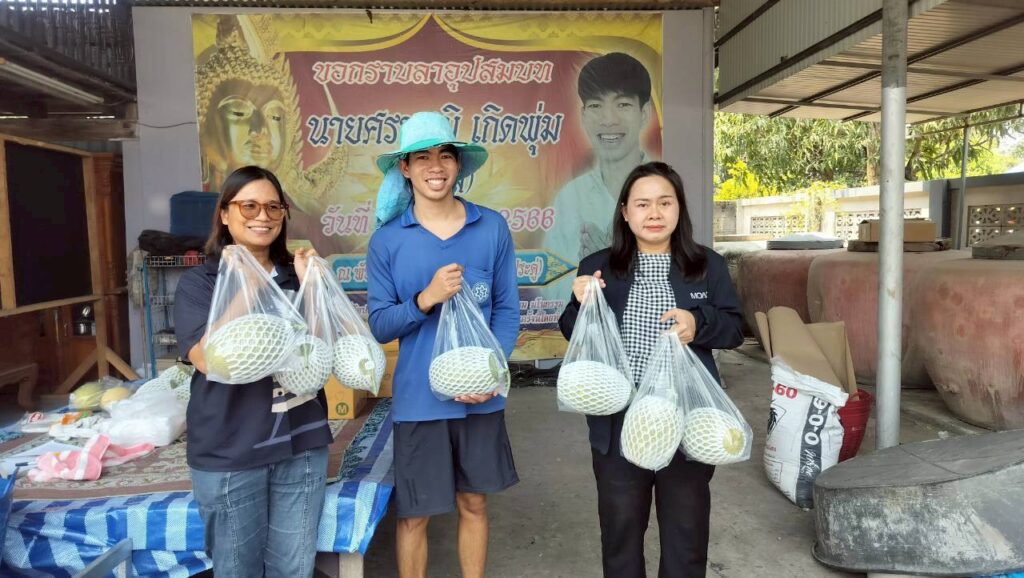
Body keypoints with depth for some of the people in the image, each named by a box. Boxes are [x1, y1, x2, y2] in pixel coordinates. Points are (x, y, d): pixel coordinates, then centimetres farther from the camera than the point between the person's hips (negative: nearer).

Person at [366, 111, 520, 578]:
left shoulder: (493, 228, -2)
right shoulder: (387, 240, -4)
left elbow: (507, 310, 0)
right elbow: (379, 326, -5)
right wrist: (426, 298, -22)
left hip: (481, 398, 2)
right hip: (419, 400, -1)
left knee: (474, 504, 18)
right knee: (413, 515, 11)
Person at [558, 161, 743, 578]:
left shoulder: (708, 265, 2)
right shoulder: (599, 267, 1)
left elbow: (734, 328, 4)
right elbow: (573, 336, 5)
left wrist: (699, 324, -16)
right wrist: (582, 305, -16)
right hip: (619, 422, 0)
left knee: (686, 524, 17)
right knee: (620, 524, 16)